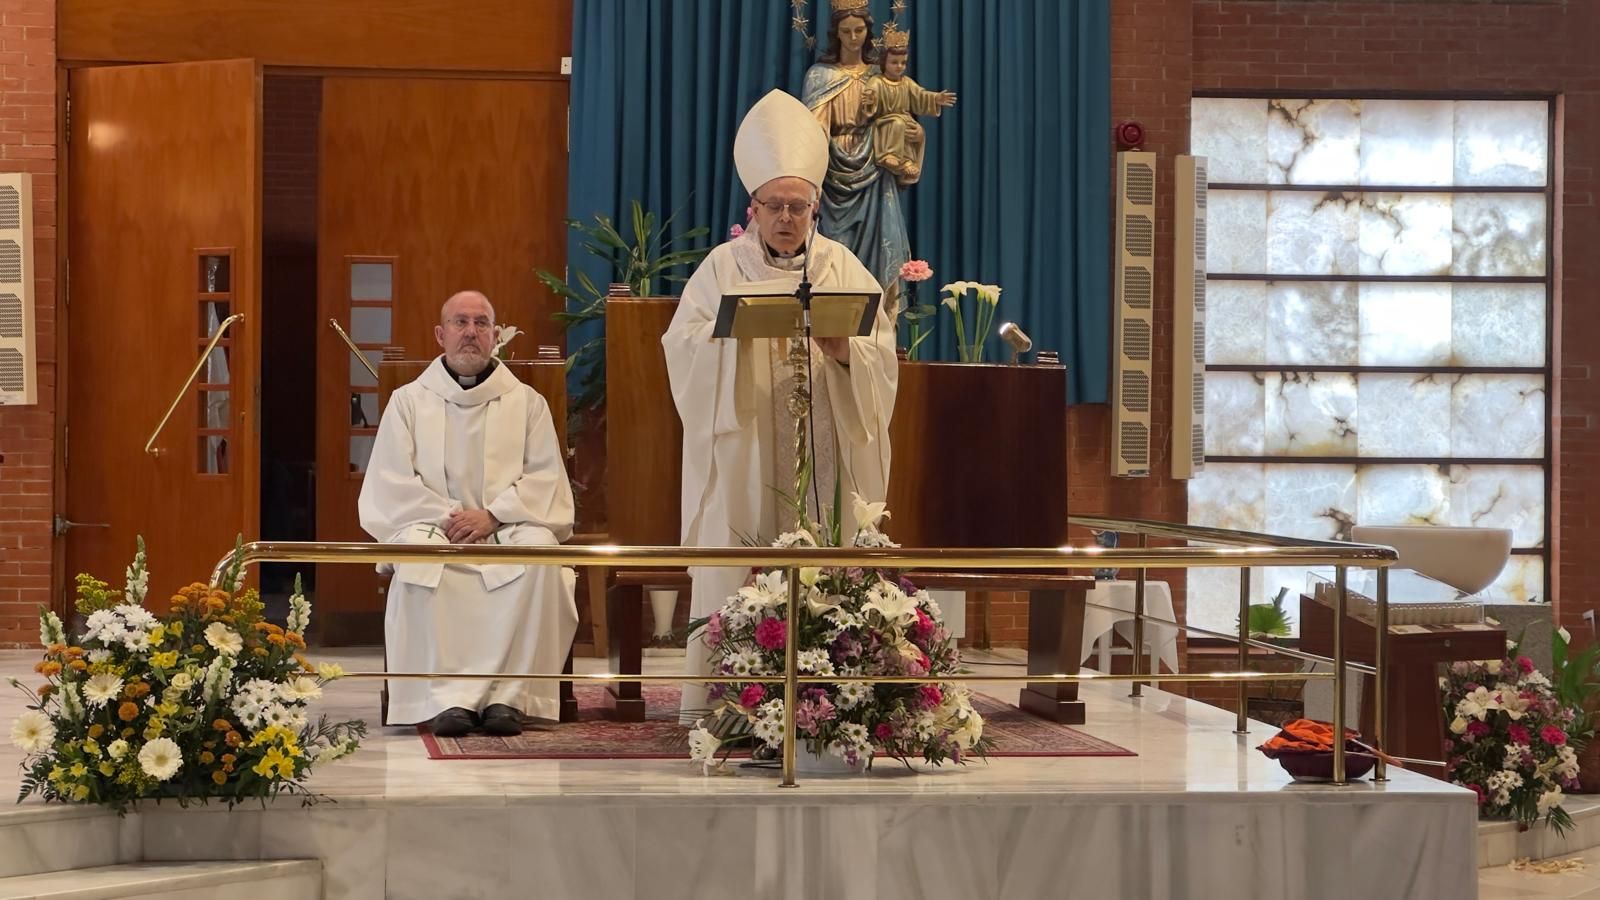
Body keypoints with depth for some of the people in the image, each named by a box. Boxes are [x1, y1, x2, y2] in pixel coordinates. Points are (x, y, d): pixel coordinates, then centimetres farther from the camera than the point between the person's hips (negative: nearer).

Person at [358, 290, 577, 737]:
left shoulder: (526, 402, 15)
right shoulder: (408, 402, 14)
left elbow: (546, 478, 5)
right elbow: (390, 484, 5)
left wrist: (493, 515, -12)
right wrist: (448, 515, -10)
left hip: (507, 530, 0)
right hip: (434, 526, 0)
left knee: (539, 548, -34)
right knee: (417, 550, -36)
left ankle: (507, 695, -34)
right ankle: (448, 697, -38)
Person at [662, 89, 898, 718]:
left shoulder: (842, 268, 10)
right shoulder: (723, 269, 7)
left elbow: (881, 353, 2)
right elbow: (684, 347, -2)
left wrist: (842, 348, -18)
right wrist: (735, 328, -20)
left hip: (821, 456, 1)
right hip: (741, 459, -1)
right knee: (736, 583, -5)